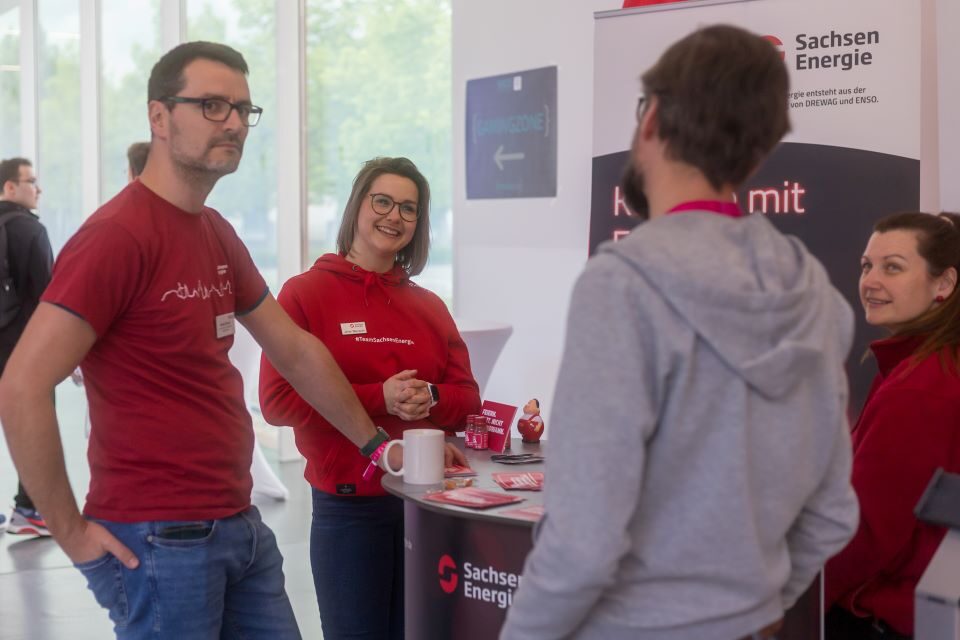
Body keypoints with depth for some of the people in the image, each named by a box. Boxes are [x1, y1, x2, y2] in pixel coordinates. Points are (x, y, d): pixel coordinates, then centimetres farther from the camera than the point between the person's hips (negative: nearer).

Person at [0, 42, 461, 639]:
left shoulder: (217, 234, 11)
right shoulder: (118, 235, -16)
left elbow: (295, 350, 20)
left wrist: (373, 441, 18)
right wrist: (71, 531, -16)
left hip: (241, 525, 8)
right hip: (159, 541, -8)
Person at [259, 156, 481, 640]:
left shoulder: (430, 306, 10)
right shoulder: (305, 293, -4)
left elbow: (467, 398, 9)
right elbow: (277, 400, -11)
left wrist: (430, 398, -14)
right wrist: (379, 398, -19)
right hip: (348, 505, -4)